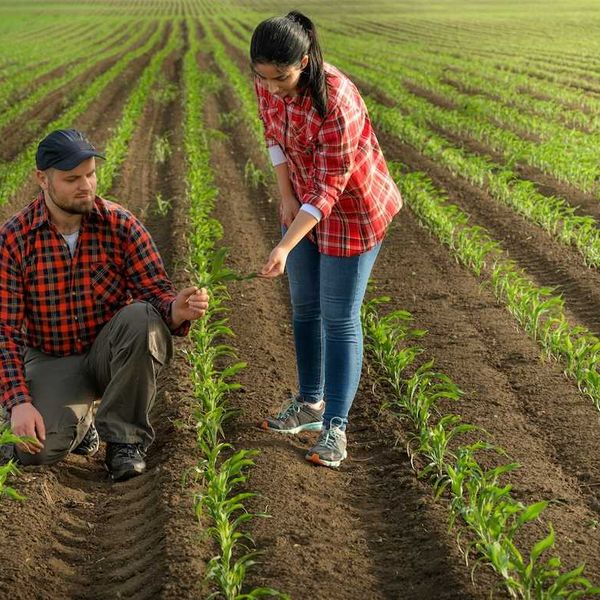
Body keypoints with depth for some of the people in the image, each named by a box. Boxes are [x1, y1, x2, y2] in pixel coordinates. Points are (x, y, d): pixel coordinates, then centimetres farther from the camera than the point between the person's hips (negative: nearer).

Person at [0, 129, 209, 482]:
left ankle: (125, 439, -16)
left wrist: (176, 311, -40)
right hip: (51, 361, 0)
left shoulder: (122, 225, -10)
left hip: (112, 355, 1)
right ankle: (78, 420, 13)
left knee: (142, 316, -34)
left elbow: (156, 293, -13)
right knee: (37, 450, -27)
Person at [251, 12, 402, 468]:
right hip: (304, 200, 7)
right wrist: (286, 196, -3)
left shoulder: (337, 104, -36)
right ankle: (311, 403, 31)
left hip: (352, 210, -7)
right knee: (304, 306, 15)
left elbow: (328, 191, -32)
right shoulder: (268, 83, -15)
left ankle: (335, 428, 3)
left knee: (339, 318, -4)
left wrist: (285, 248, -39)